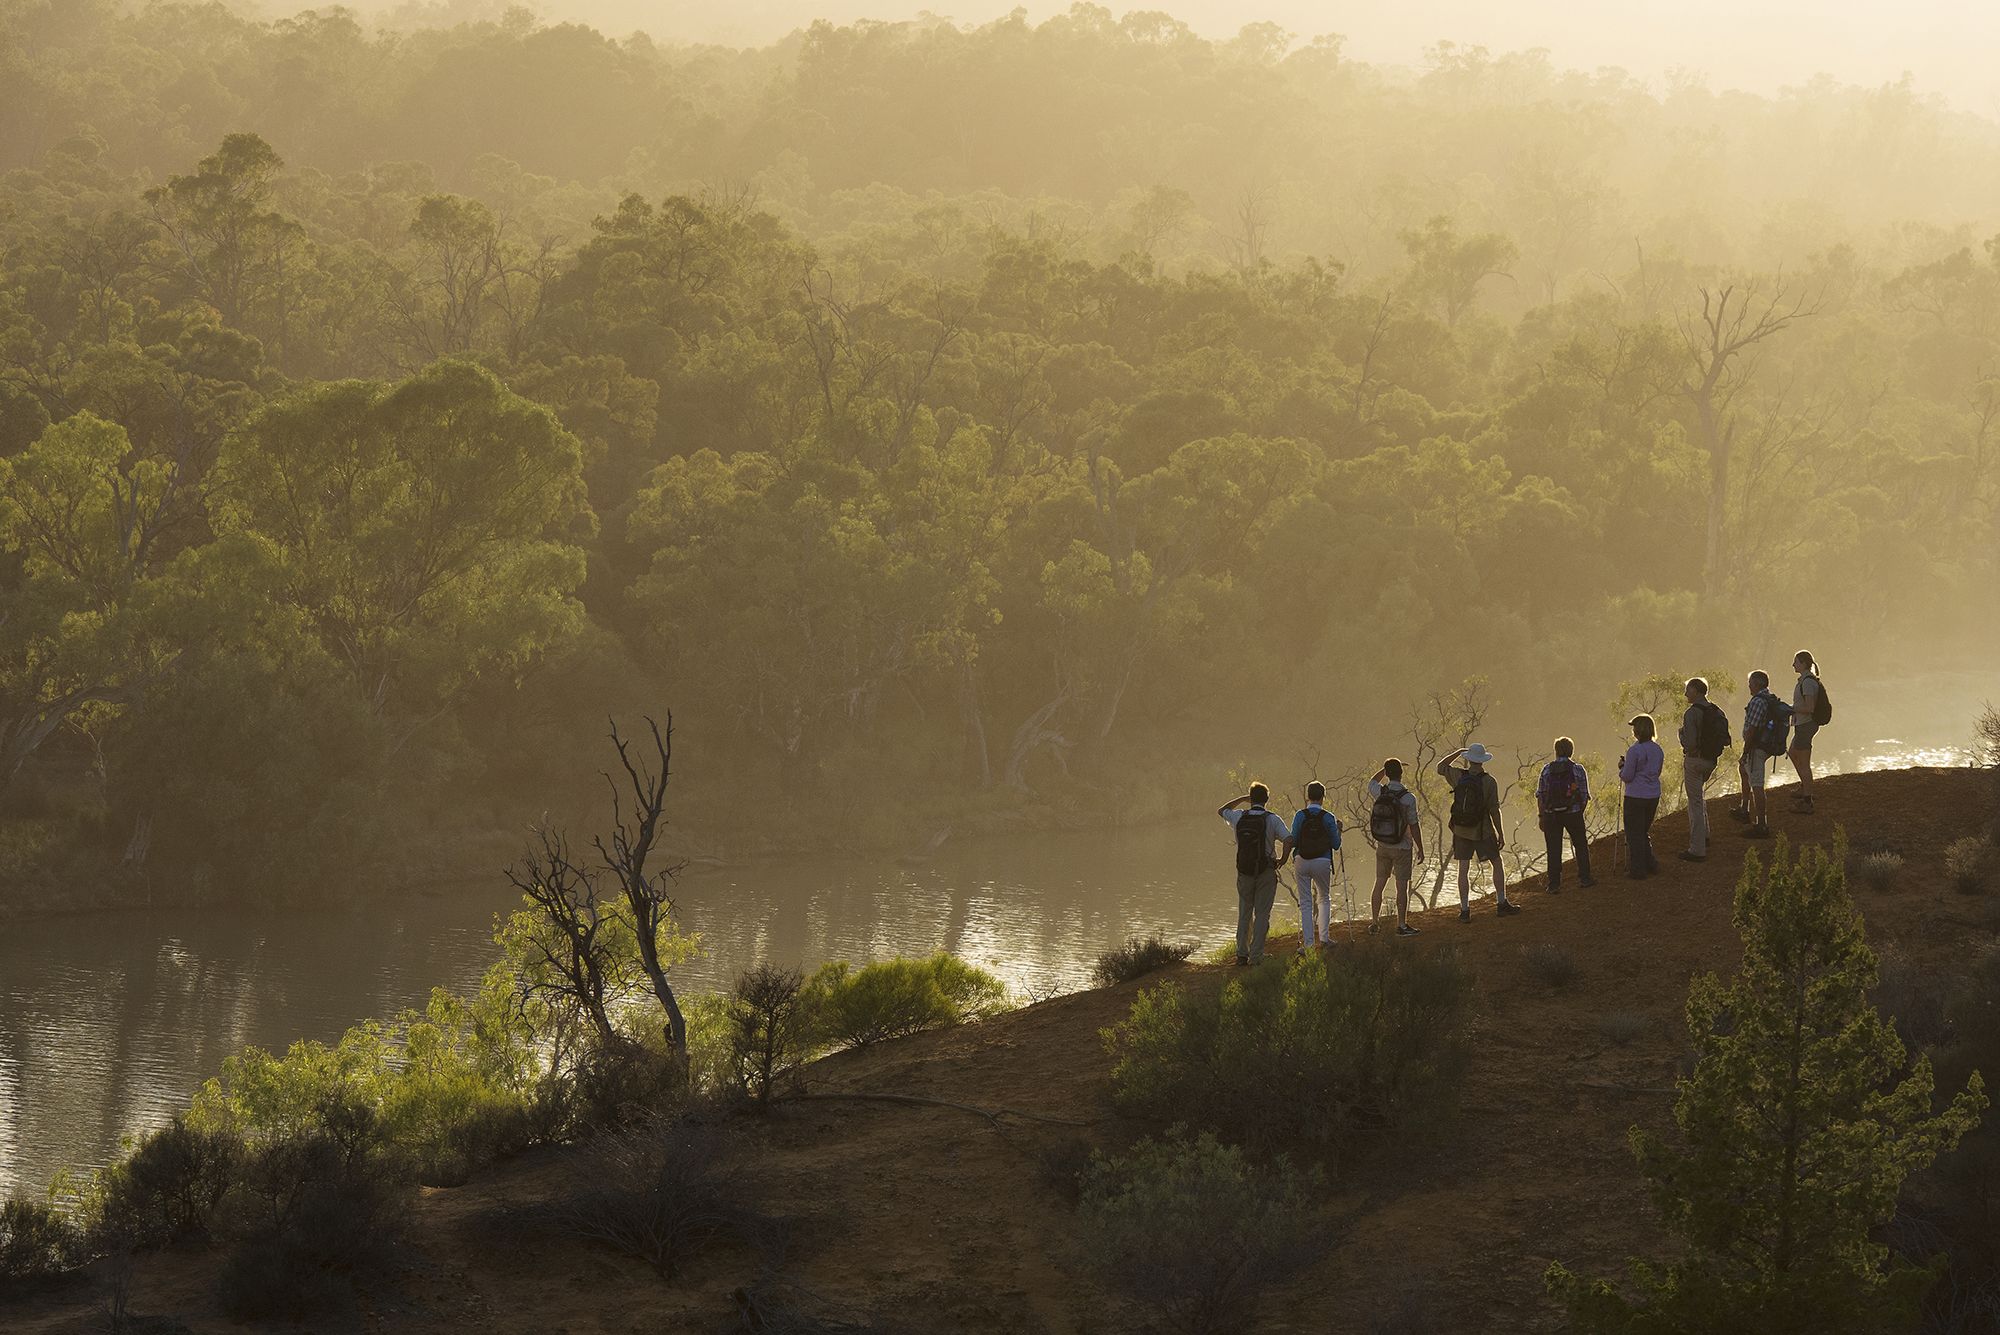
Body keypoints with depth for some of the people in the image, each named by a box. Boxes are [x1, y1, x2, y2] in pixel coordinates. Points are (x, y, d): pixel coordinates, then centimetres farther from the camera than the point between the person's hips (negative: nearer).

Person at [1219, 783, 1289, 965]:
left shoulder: (1239, 817, -1)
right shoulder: (1273, 819, -8)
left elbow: (1221, 810, 20)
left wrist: (1241, 799, 20)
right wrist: (1282, 859, -2)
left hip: (1244, 871, 3)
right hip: (1266, 871, -3)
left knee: (1244, 914, 14)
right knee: (1262, 914, 3)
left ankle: (1242, 954, 14)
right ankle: (1256, 955, -1)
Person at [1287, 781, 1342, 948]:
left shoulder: (1300, 816, -3)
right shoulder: (1328, 818, -5)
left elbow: (1292, 841, -3)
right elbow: (1336, 845, 1)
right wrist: (1338, 829, 17)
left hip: (1302, 861, 1)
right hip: (1322, 862, -1)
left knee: (1305, 903, 6)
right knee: (1324, 899, 20)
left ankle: (1308, 942, 2)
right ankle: (1324, 937, 14)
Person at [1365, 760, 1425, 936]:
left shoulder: (1379, 793, -7)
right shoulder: (1408, 798, -19)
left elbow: (1372, 782, 20)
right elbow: (1414, 826, -14)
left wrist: (1386, 768, 21)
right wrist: (1420, 849, -5)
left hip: (1382, 846, 4)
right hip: (1402, 848, -4)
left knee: (1379, 884, 15)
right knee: (1402, 887, 3)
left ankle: (1374, 922, 21)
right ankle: (1401, 925, 7)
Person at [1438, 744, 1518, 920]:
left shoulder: (1459, 776, -8)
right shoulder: (1489, 782, -14)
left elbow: (1440, 767, 13)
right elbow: (1494, 810, -12)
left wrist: (1458, 752, 15)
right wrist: (1501, 834, -3)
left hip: (1461, 831, 2)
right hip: (1482, 831, -2)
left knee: (1463, 869, 5)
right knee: (1497, 864, 14)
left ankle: (1465, 910, 3)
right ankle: (1502, 904, 17)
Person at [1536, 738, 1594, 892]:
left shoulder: (1547, 769, 0)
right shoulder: (1578, 770, -2)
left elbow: (1540, 795, -1)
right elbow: (1585, 796, -1)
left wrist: (1542, 816, 5)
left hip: (1551, 814, 0)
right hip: (1573, 814, 0)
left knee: (1554, 850, 4)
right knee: (1581, 846, 18)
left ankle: (1554, 884, 3)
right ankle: (1584, 878, 21)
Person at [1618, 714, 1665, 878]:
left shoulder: (1634, 750, -17)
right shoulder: (1657, 750, 5)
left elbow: (1627, 777, -15)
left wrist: (1621, 767, 7)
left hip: (1635, 797, -7)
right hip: (1653, 796, 7)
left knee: (1634, 834, 4)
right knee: (1644, 831, 22)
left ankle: (1637, 869, 7)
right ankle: (1650, 864, 22)